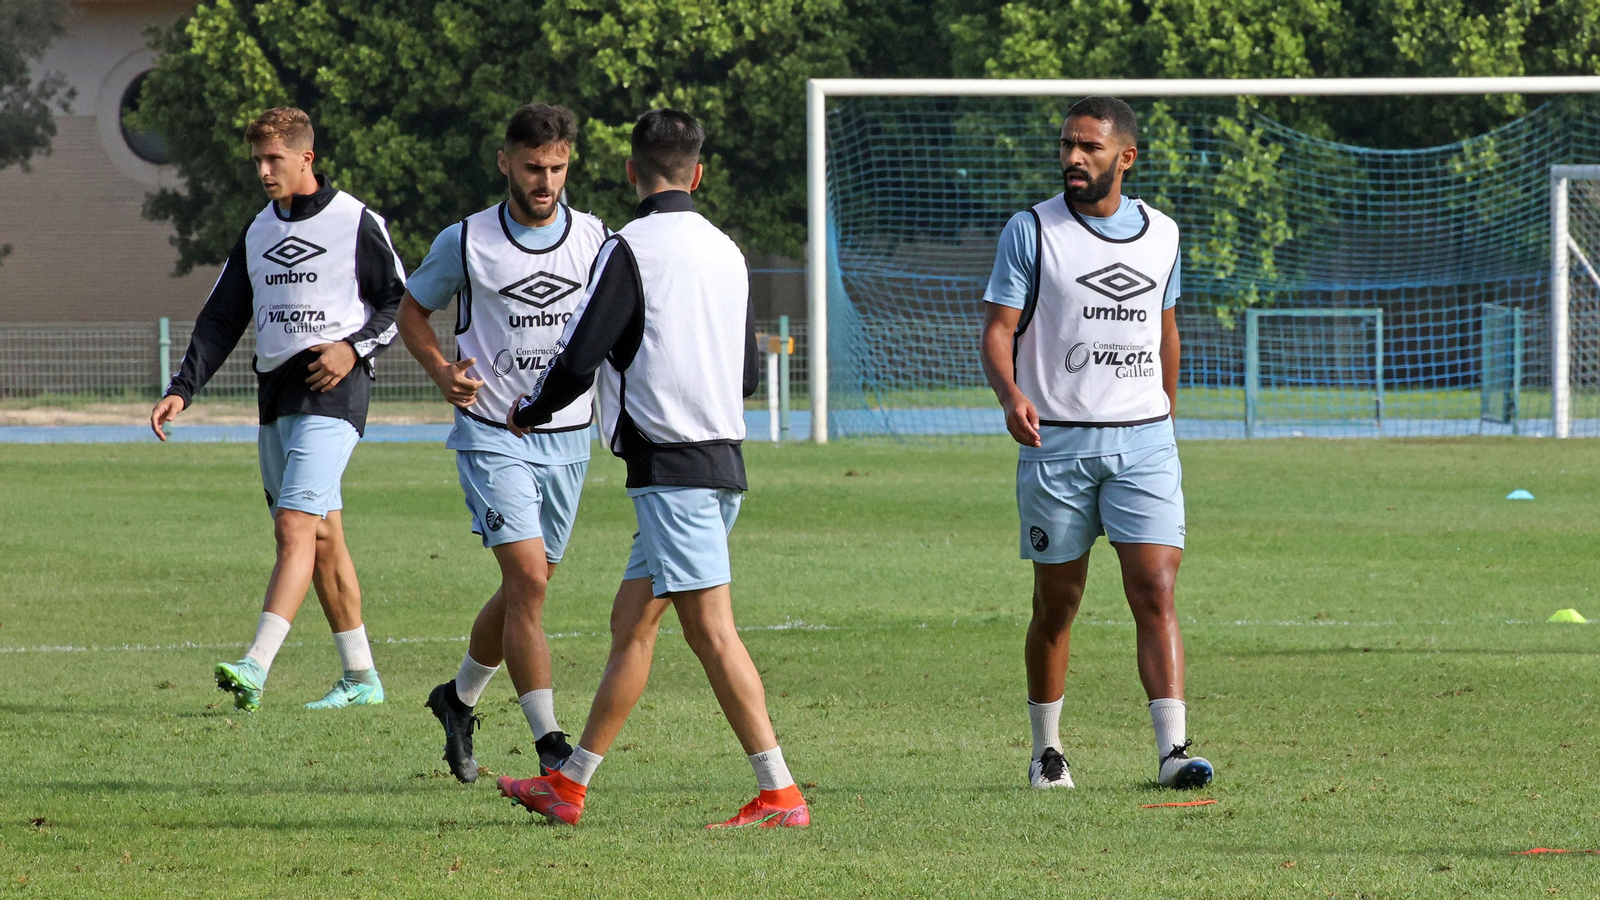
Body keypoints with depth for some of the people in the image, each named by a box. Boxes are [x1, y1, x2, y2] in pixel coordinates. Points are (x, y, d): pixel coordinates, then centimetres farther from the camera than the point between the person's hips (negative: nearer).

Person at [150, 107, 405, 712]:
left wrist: (354, 348, -15)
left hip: (331, 393, -7)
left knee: (295, 528, -18)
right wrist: (182, 390, 4)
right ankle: (361, 678, 17)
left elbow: (403, 304, 0)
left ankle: (255, 668, -29)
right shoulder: (258, 232, 14)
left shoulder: (356, 223, -3)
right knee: (322, 538, 10)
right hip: (275, 393, 7)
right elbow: (221, 319, 14)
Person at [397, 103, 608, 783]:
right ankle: (549, 743, -18)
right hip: (493, 437, -4)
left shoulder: (594, 240, 2)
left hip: (567, 439, 4)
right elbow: (413, 310, 9)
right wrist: (442, 371, -9)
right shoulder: (466, 242, -5)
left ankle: (459, 699, 37)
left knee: (526, 587, 12)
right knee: (527, 579, -17)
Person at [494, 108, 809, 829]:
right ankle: (570, 785, 18)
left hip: (670, 465, -8)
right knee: (631, 622, 12)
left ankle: (779, 795, -14)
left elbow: (577, 363, -13)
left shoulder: (632, 249, -10)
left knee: (709, 629, -10)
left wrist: (527, 412, 6)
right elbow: (749, 374, 19)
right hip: (721, 456, 8)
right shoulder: (725, 251, 13)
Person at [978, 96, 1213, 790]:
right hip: (1055, 443, -2)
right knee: (1056, 604, 6)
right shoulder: (1031, 231, -2)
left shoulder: (1160, 234, 9)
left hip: (1143, 440, 2)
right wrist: (1010, 394, -25)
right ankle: (1046, 752, 20)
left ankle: (1172, 749, -16)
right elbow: (998, 327, -6)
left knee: (1156, 594, -10)